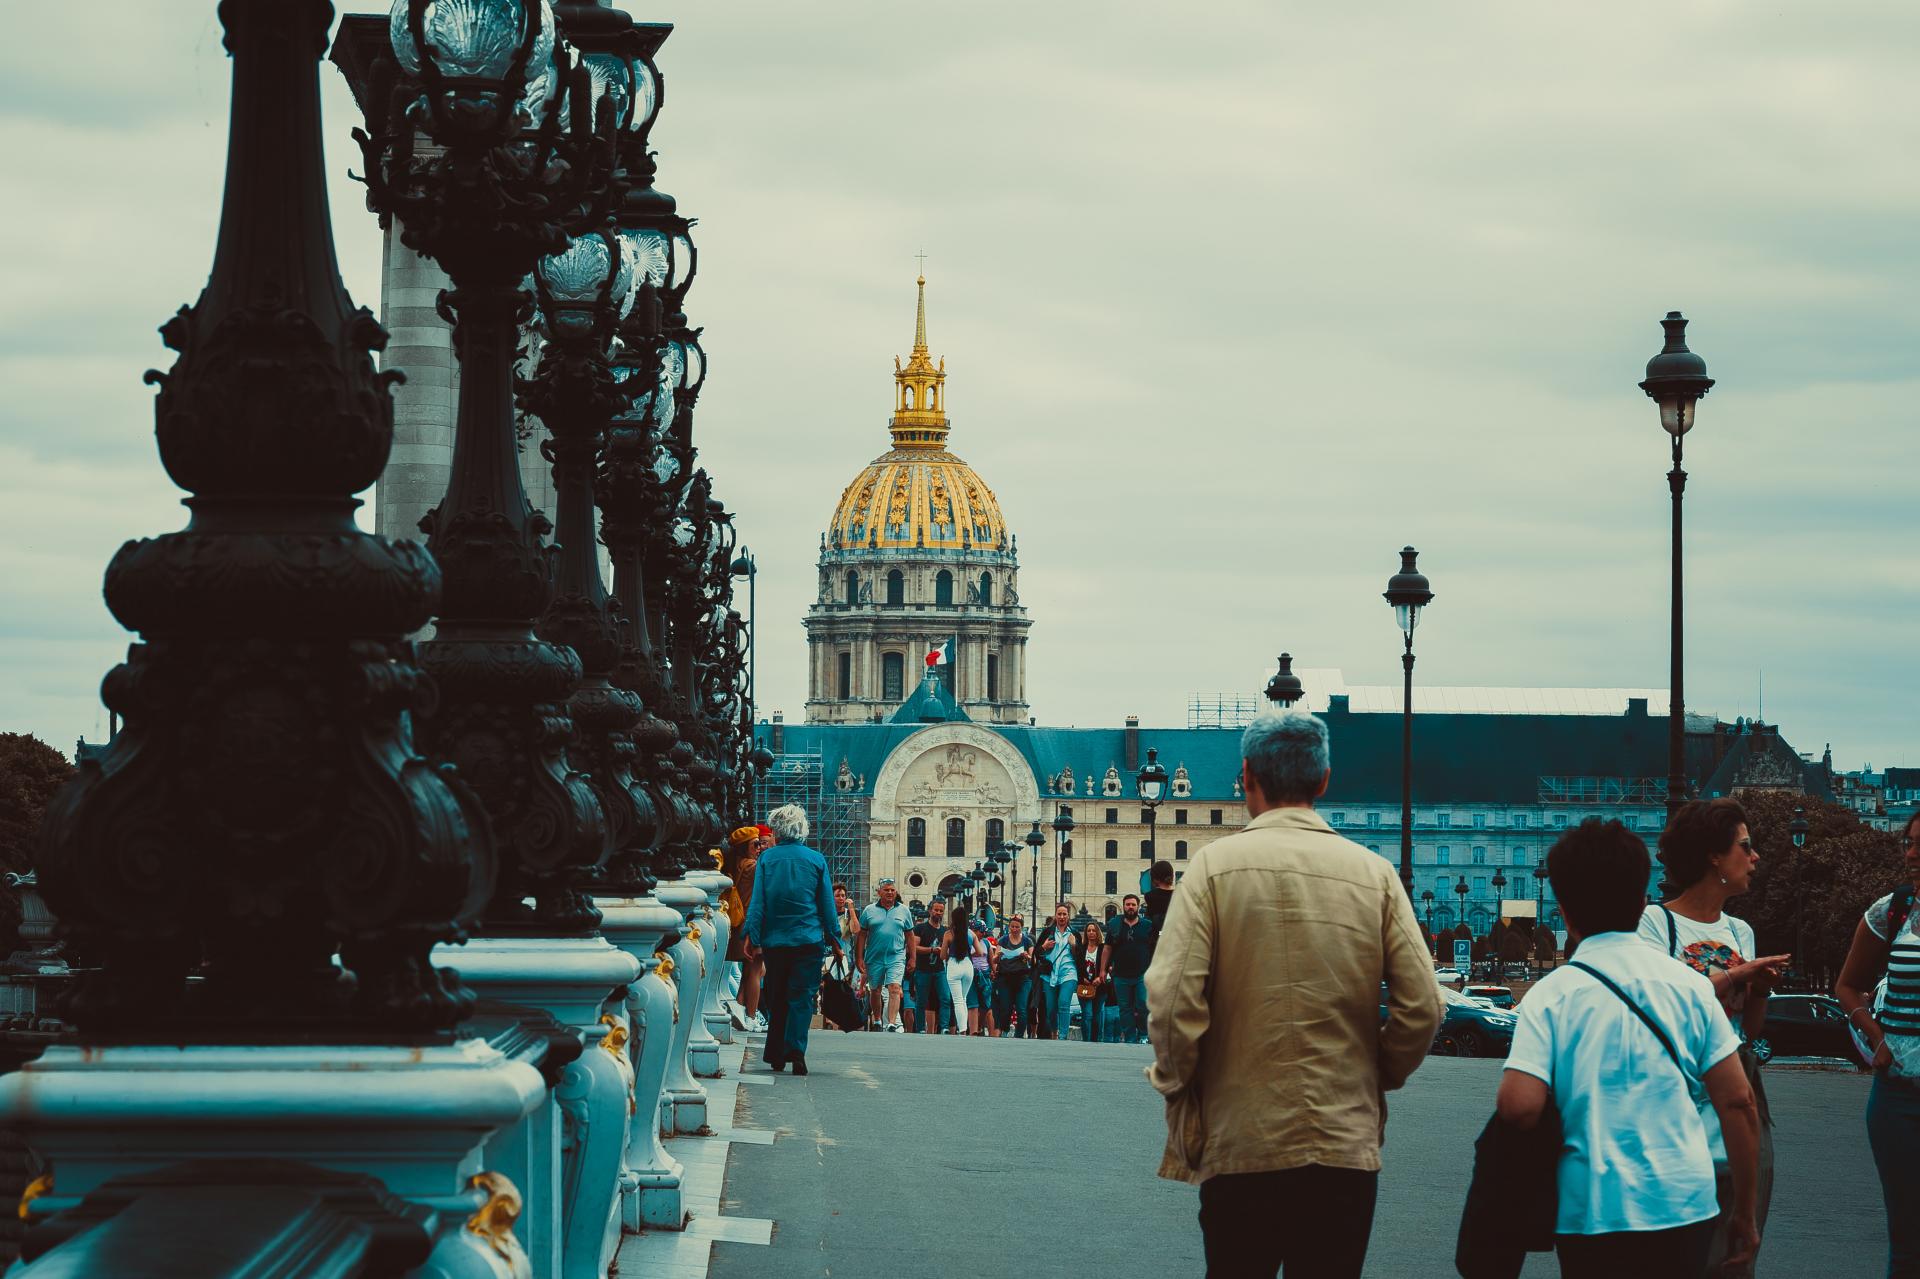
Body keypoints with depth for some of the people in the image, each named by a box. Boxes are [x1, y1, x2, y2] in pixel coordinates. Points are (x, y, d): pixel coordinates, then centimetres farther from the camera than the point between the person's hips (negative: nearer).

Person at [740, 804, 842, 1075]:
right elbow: (827, 904, 5)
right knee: (802, 997, -2)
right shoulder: (816, 859, 2)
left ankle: (775, 1056, 16)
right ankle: (796, 1051, -17)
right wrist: (834, 940, 11)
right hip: (808, 939, -1)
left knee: (777, 999, 12)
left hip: (774, 939, 1)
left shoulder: (767, 858, 1)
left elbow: (757, 902, -2)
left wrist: (753, 938, 0)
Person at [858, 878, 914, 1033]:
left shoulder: (904, 910, 7)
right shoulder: (869, 911, 4)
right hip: (874, 958, 1)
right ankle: (877, 1020, 29)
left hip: (896, 957, -1)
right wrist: (860, 959, 0)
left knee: (894, 989, -14)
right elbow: (862, 935, 5)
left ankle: (892, 1023, -20)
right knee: (875, 991, 12)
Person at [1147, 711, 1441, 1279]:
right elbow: (1422, 1008, -1)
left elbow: (1171, 999, -11)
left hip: (1239, 1143, -2)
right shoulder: (1375, 874, 3)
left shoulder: (1214, 865, -3)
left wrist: (1177, 1087, 5)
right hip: (1348, 1144, 2)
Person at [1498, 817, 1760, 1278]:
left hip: (1593, 1212, -2)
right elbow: (1737, 1100, 3)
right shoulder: (1688, 984, 5)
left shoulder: (1552, 995, -3)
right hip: (1686, 1207, 2)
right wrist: (1744, 1213, 11)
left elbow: (1519, 1107, -14)